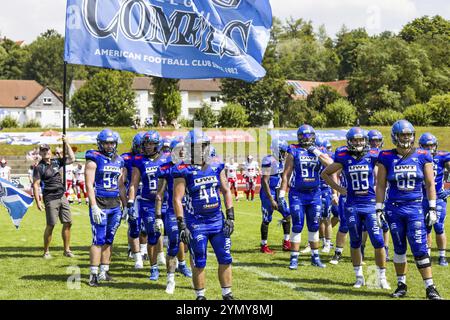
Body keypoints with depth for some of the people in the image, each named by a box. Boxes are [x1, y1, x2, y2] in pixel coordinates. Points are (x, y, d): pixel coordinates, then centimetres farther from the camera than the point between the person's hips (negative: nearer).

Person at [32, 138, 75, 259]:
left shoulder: (56, 161, 9)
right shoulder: (39, 167, -6)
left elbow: (72, 159, 8)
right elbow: (36, 185, -8)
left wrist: (66, 143, 4)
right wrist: (38, 202, -15)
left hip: (62, 197, 6)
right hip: (50, 199, -6)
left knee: (68, 223, 6)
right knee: (50, 225, -4)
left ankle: (67, 250, 15)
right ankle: (46, 251, 7)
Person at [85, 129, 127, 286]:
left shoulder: (119, 161, 14)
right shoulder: (94, 160, -5)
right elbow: (89, 185, -10)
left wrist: (125, 206, 16)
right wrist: (94, 207, -17)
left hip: (115, 205, 6)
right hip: (100, 204, -6)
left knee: (109, 240, 9)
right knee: (99, 240, -8)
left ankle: (104, 272, 15)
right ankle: (93, 275, -5)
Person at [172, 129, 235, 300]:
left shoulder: (216, 166, 4)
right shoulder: (184, 171, -11)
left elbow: (226, 191, 11)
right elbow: (177, 199, -11)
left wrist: (230, 216, 4)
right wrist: (182, 226, -16)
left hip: (217, 220, 4)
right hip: (196, 224, -4)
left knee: (225, 260, 6)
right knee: (199, 263, 3)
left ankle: (227, 295, 18)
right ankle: (200, 296, 17)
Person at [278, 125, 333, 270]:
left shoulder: (318, 152, 7)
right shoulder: (294, 151, -1)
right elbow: (286, 174, -1)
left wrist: (317, 153, -12)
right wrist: (282, 194, -5)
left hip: (315, 194, 3)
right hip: (297, 194, -3)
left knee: (314, 226, 9)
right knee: (297, 226, -5)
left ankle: (315, 257, 19)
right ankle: (294, 258, 2)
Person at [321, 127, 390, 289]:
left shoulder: (372, 157, -2)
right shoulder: (344, 159, 1)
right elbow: (325, 173, 12)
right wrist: (338, 189, 5)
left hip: (371, 204, -1)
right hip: (352, 205, 1)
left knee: (378, 241, -7)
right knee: (355, 242, 9)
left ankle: (382, 278, 4)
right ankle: (359, 277, 22)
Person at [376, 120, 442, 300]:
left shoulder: (422, 157, 1)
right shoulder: (386, 158, 1)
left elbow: (430, 184, 5)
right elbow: (380, 185, 6)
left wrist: (432, 208, 0)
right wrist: (379, 209, 2)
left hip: (416, 208, -1)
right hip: (394, 208, 1)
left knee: (420, 249, -6)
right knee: (399, 249, 9)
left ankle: (430, 287, 0)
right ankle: (401, 284, 21)